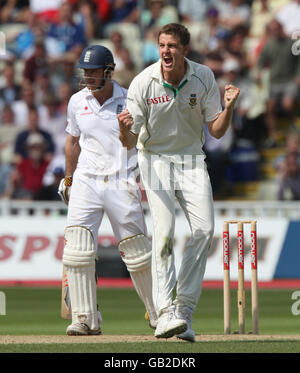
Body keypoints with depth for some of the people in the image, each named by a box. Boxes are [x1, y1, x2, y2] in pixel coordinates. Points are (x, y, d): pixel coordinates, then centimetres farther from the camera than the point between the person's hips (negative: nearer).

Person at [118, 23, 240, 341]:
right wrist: (125, 130, -36)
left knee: (204, 229, -13)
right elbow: (130, 143, -13)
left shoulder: (203, 78, -8)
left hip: (192, 161, 3)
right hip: (155, 159, -3)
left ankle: (184, 309, -4)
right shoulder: (143, 83, -15)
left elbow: (216, 131, -4)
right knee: (164, 230, -20)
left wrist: (228, 108, -23)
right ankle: (165, 314, -21)